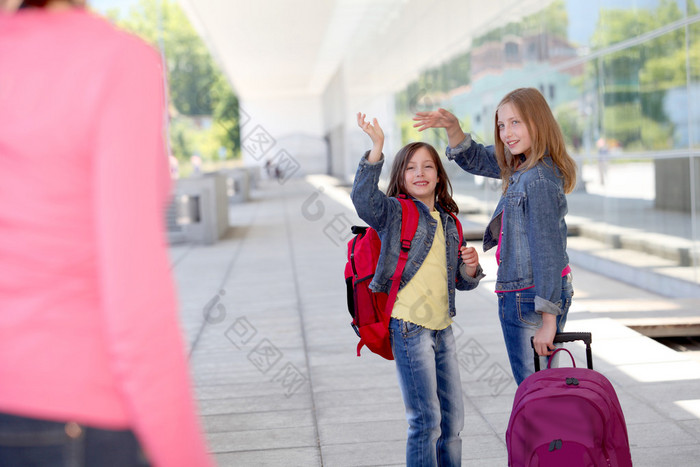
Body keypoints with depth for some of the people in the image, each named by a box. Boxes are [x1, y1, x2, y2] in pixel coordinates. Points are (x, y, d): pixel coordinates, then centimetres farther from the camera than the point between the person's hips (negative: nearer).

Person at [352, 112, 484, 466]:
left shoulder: (447, 222, 16)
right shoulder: (394, 212, -3)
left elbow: (460, 282, 23)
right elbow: (363, 197, -26)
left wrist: (470, 268, 1)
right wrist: (377, 148, -34)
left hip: (442, 327, 7)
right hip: (409, 326, -7)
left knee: (452, 417, 14)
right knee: (425, 419, -5)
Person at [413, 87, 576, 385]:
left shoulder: (538, 181, -20)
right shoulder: (520, 167, 9)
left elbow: (547, 251, -22)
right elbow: (475, 159, 24)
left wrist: (548, 321, -22)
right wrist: (452, 126, 5)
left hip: (530, 299, -10)